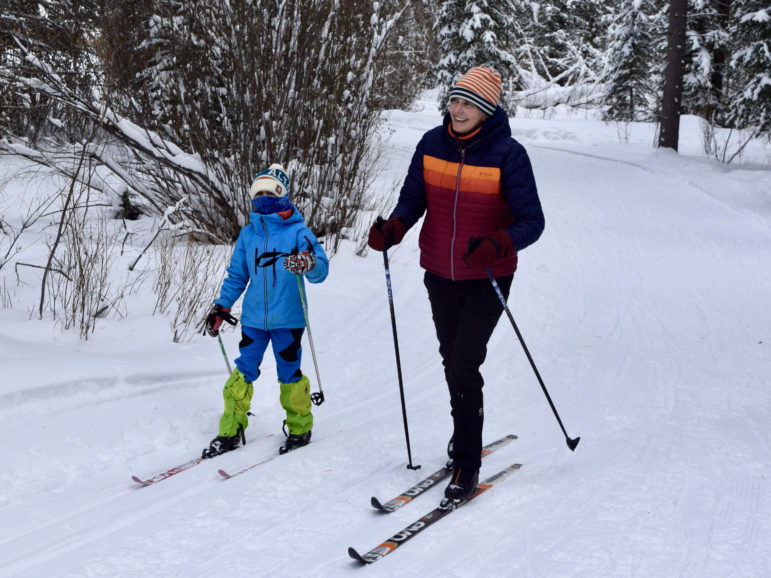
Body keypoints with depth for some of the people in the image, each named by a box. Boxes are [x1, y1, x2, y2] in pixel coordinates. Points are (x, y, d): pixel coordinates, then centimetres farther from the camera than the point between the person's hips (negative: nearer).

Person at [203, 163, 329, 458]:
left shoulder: (297, 231, -4)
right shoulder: (248, 234, 10)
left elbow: (321, 269, -10)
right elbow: (236, 274, 19)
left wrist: (309, 264, -33)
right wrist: (221, 307, 14)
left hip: (287, 318, -3)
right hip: (253, 317, 4)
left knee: (289, 373, 3)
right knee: (242, 372, 2)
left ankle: (300, 428, 22)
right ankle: (231, 431, 12)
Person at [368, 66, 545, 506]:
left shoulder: (508, 153, -16)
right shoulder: (432, 144, -3)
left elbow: (531, 221, -16)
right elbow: (413, 199, 5)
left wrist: (496, 246, -35)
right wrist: (393, 230, -17)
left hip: (487, 279, -5)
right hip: (440, 275, 5)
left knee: (464, 365, -13)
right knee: (453, 362, 17)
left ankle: (467, 465, -2)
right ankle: (467, 437, 40)